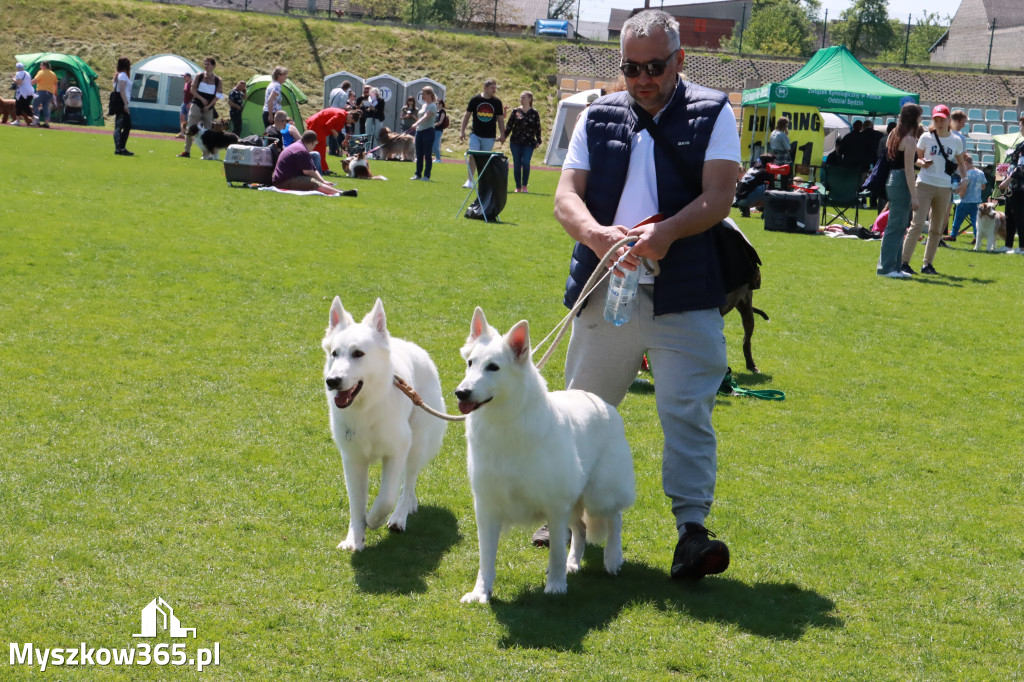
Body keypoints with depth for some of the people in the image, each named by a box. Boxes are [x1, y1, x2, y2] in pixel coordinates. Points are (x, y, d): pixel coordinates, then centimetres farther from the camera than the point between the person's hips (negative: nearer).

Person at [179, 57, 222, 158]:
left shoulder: (218, 80, 1)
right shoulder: (199, 76, 3)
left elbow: (218, 96, -1)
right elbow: (193, 90, 1)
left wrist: (209, 105, -10)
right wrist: (202, 99, -11)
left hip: (209, 109, 0)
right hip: (197, 105, 0)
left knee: (208, 130, 3)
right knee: (190, 128, -7)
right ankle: (187, 151, -4)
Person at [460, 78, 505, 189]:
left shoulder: (497, 102, 3)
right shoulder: (475, 99, -1)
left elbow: (500, 119, 10)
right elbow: (467, 115, 6)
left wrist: (502, 134, 4)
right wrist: (462, 131, 2)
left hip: (489, 137, 1)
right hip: (475, 134, -1)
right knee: (472, 156, -14)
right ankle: (469, 181, -11)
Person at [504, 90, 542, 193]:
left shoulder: (534, 113, 4)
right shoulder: (515, 111, 6)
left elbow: (537, 128, 8)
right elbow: (509, 125, 9)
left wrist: (538, 141, 5)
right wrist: (504, 136, 2)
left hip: (529, 143, -2)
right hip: (515, 142, 2)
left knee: (526, 163, -15)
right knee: (516, 164, 1)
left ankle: (525, 186, 0)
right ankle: (518, 187, 11)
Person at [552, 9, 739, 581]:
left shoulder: (712, 115, 3)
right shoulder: (599, 118, 11)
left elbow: (719, 197, -8)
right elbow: (567, 196, 3)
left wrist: (667, 231, -26)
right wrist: (595, 233, -20)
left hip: (684, 297, -3)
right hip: (605, 291, 4)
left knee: (688, 411, -10)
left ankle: (692, 530, -10)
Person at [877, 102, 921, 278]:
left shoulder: (894, 134, 13)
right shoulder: (909, 140, -13)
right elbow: (908, 170, -16)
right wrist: (914, 196, -16)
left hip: (892, 180, 9)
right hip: (901, 183, -9)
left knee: (899, 226, 14)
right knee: (896, 226, -5)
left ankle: (895, 266, 18)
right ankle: (886, 267, -3)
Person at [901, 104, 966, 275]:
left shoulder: (956, 141, 6)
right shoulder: (926, 137, 0)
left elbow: (960, 163, 16)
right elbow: (917, 158, 8)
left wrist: (964, 181, 0)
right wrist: (922, 163, -15)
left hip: (944, 188, 3)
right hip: (925, 184, -3)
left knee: (937, 228, 7)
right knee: (917, 224, -12)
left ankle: (928, 264, 15)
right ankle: (904, 262, -12)